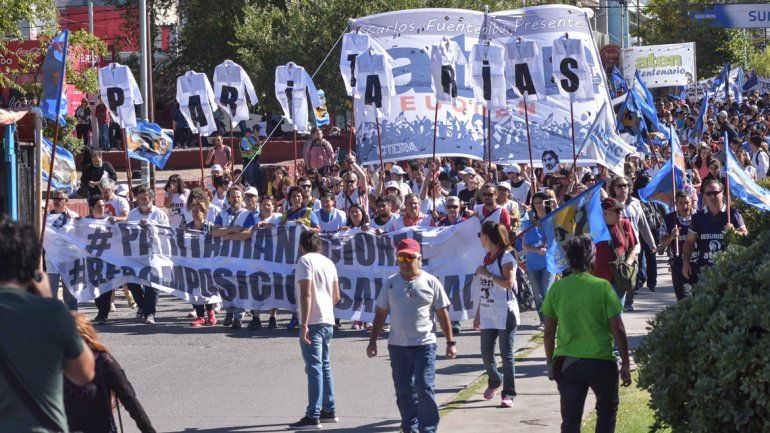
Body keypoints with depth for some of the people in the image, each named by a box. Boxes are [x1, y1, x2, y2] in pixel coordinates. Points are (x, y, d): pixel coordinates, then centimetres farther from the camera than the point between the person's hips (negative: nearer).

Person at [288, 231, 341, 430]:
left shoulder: (305, 261, -10)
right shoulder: (328, 263, 14)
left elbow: (306, 293, -19)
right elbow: (336, 296, 17)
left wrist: (304, 324, -20)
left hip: (312, 322, -8)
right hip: (328, 322, 8)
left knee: (314, 368, -10)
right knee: (324, 365, 18)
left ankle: (313, 417, -12)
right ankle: (329, 411, 23)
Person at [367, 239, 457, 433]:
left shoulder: (431, 282, 1)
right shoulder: (390, 284, 7)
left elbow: (443, 313, 4)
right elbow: (381, 313, 12)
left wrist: (450, 342, 2)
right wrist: (373, 340, 9)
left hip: (424, 344, -3)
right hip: (398, 346, 3)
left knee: (424, 387, -10)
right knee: (404, 390, 7)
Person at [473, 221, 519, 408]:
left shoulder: (506, 257, -10)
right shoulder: (487, 258, 15)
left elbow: (509, 283, -21)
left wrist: (488, 274, -17)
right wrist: (478, 313, 19)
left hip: (505, 313, -7)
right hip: (488, 313, 7)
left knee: (506, 354, -4)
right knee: (486, 352, 10)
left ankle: (509, 394, 0)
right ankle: (494, 381, 35)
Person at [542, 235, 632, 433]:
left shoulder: (557, 289, -1)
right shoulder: (603, 287, -8)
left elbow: (549, 332, 3)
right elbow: (618, 330, -8)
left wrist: (550, 363, 16)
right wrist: (626, 364, 1)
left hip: (567, 363, 2)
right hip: (601, 362, -2)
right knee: (607, 411, 22)